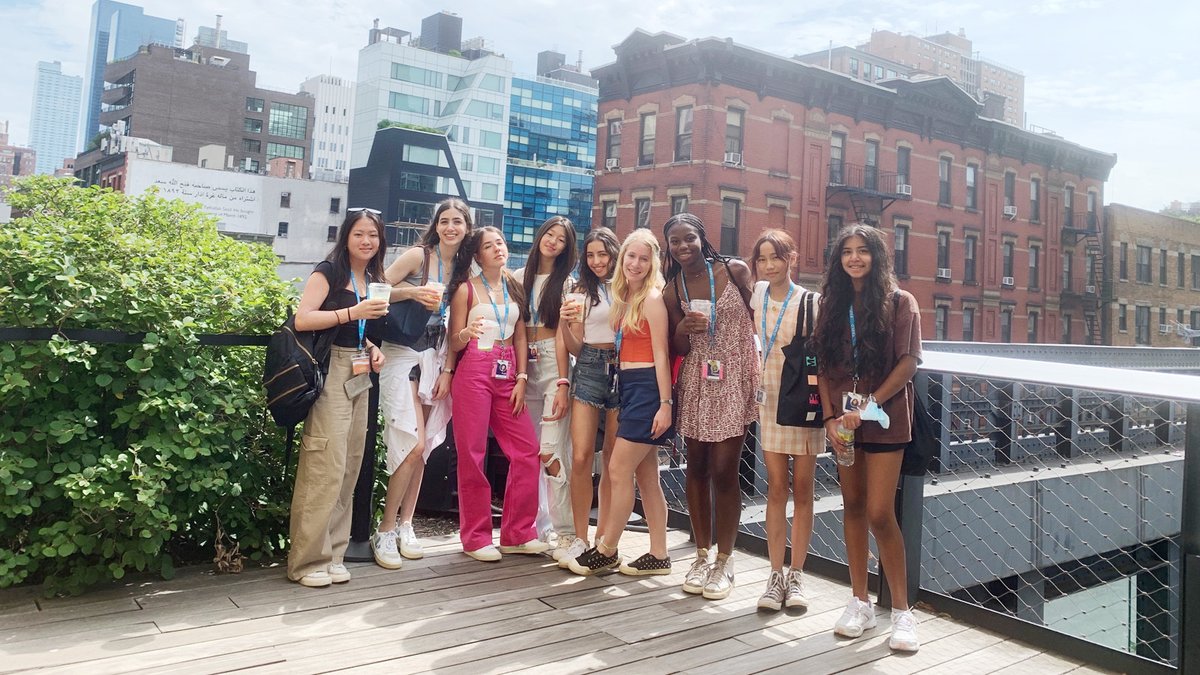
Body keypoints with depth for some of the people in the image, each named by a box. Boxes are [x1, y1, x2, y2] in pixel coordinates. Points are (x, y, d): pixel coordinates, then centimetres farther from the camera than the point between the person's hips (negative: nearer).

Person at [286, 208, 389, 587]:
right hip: (330, 374, -7)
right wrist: (353, 312, -22)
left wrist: (373, 349, 9)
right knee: (325, 468, -9)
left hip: (360, 377, 8)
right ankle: (308, 560, 1)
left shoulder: (373, 280, 17)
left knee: (349, 468, 8)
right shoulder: (329, 271, -4)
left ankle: (332, 555, 17)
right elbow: (302, 319, -16)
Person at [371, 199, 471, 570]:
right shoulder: (418, 256, -6)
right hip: (402, 354, -5)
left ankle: (405, 525, 18)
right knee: (413, 444, -12)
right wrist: (412, 292, -23)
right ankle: (385, 531, 1)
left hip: (435, 358, 6)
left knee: (423, 446, 6)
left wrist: (447, 370, 4)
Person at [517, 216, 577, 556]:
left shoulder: (565, 282, 4)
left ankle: (567, 532, -6)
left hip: (553, 363, -4)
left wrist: (563, 384, -12)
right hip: (522, 363, 4)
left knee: (550, 451, -12)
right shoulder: (519, 277, 13)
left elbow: (562, 335, -3)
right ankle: (538, 525, 17)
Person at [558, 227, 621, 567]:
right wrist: (564, 323, -6)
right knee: (581, 456, -6)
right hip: (589, 368, 2)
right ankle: (580, 539, 3)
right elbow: (575, 348, 11)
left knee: (613, 458, 4)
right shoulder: (582, 293, 13)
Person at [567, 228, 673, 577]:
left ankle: (606, 552, 11)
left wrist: (665, 404, -17)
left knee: (619, 470, -3)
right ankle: (659, 556, 18)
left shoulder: (652, 298, -9)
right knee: (646, 476, 11)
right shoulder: (625, 298, 14)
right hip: (629, 387, 9)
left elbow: (661, 355, -14)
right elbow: (622, 349, 12)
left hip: (647, 388, -9)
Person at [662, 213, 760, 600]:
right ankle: (702, 556, 22)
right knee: (697, 467, 7)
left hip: (734, 379, -3)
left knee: (723, 470, -5)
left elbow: (759, 318, 5)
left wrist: (765, 373, 1)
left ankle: (724, 562, 10)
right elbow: (678, 348, 9)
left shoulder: (735, 270, -3)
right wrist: (685, 327, -14)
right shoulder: (672, 292, 5)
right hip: (696, 381, 3)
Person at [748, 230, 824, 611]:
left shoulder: (810, 303, -8)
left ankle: (796, 575, 16)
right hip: (770, 400, 3)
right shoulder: (756, 297, 4)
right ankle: (776, 574, 11)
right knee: (777, 488, 5)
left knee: (802, 490, 5)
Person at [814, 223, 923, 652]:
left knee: (880, 514, -8)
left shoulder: (899, 303, -3)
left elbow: (907, 364, -9)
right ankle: (861, 603, 19)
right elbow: (823, 366, 6)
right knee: (853, 507, 9)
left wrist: (867, 407, -16)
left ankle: (902, 611, 6)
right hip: (843, 420, 4)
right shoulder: (832, 304, 9)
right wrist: (830, 418, -4)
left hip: (884, 420, -4)